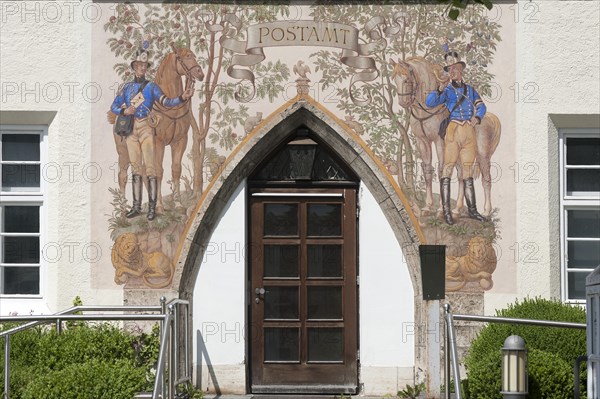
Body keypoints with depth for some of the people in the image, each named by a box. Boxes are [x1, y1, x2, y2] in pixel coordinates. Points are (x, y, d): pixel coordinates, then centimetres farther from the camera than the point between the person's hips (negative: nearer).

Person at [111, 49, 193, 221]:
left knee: (150, 168, -10)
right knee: (135, 168, 6)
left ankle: (152, 207, -10)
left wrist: (182, 98, -27)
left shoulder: (151, 86, 2)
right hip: (130, 129, 4)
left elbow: (166, 102, -10)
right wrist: (124, 111, -9)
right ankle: (136, 206, 10)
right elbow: (114, 106, 12)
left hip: (145, 129, -4)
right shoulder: (127, 87, 13)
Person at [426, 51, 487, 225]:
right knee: (448, 168, -8)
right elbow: (429, 103, -8)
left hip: (470, 132, 5)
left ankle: (472, 210, 10)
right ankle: (446, 211, -10)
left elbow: (481, 105, 10)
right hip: (454, 130, -5)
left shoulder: (470, 89, 19)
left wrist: (477, 116, -11)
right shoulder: (447, 90, 6)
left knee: (468, 171, 8)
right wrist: (439, 91, -26)